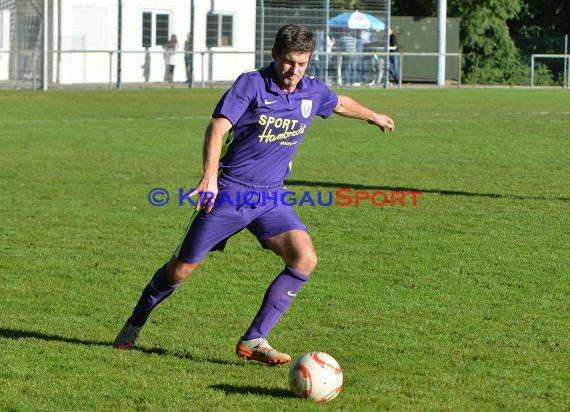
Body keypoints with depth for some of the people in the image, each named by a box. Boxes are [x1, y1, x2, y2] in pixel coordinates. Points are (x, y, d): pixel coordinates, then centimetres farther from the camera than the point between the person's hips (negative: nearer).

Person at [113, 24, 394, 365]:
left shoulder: (313, 92, 4)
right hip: (230, 192, -4)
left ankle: (254, 340, -12)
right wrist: (210, 175, -36)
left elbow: (341, 104, 28)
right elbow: (217, 127, -22)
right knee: (182, 269, 1)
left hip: (271, 196, 4)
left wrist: (374, 116, 45)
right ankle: (135, 323, 27)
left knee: (305, 259, -18)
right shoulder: (252, 84, -13)